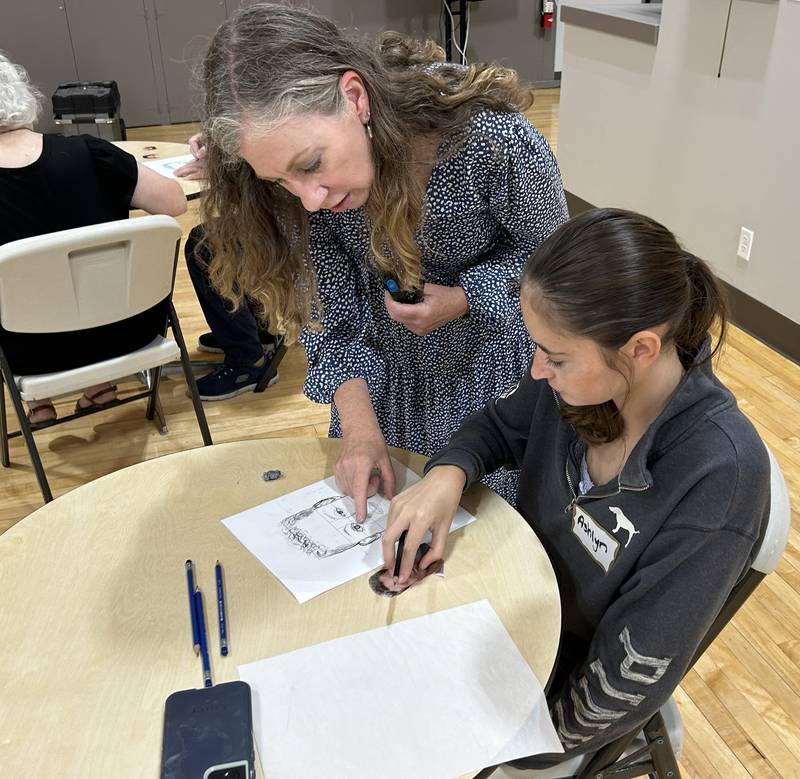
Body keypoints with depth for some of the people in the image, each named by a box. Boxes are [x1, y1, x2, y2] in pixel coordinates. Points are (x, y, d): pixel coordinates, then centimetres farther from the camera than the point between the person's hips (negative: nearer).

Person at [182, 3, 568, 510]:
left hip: (488, 333, -2)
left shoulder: (493, 137, -35)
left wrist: (462, 299, -29)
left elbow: (549, 249, -15)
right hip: (383, 359, 3)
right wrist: (358, 426, -22)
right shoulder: (302, 180, -25)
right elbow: (327, 301, -15)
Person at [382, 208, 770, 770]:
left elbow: (638, 669, -24)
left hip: (575, 671, -4)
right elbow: (500, 425, 1)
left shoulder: (720, 473, -33)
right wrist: (447, 474, -20)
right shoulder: (584, 371, -20)